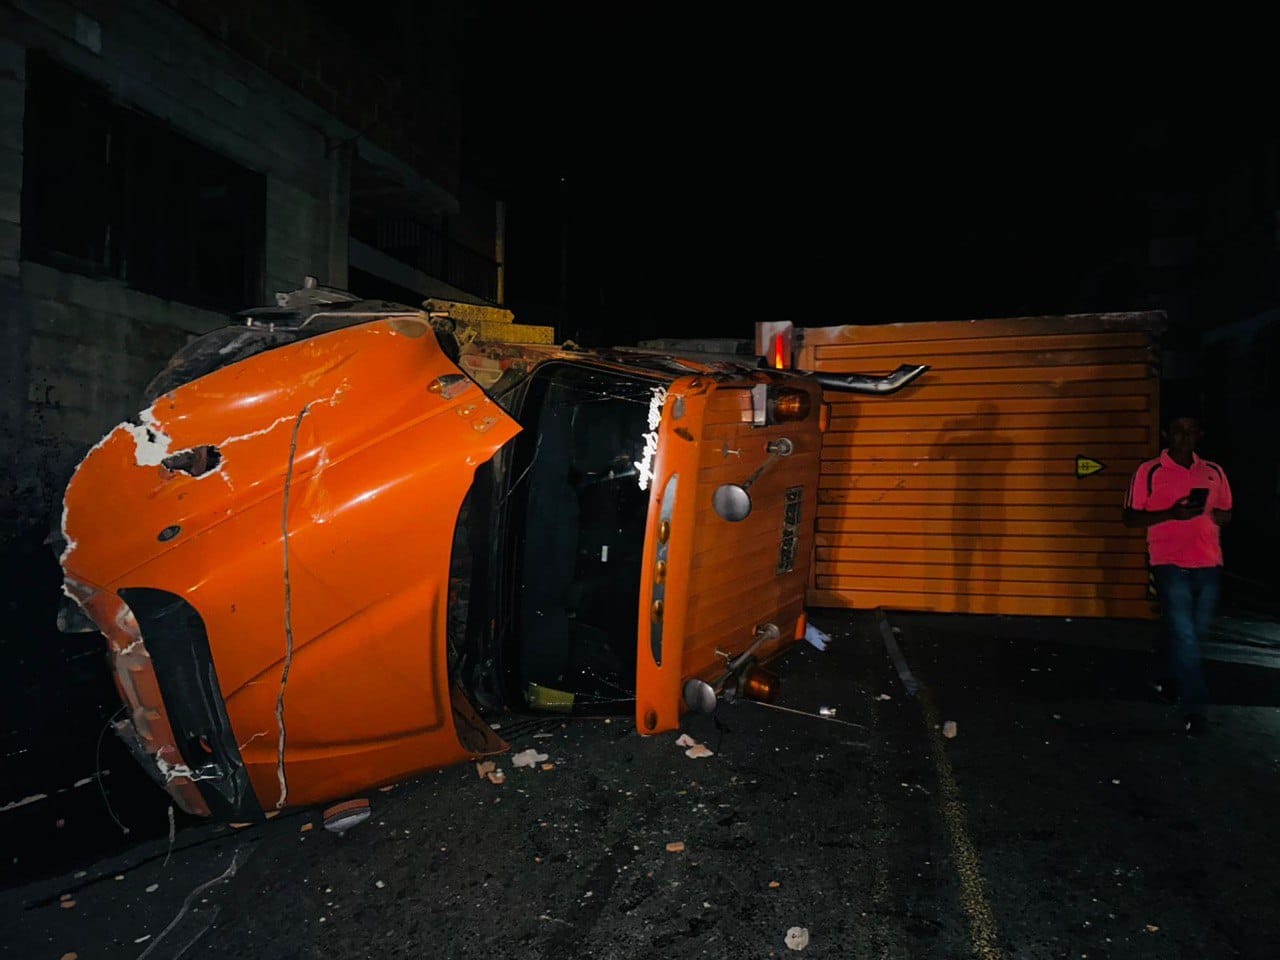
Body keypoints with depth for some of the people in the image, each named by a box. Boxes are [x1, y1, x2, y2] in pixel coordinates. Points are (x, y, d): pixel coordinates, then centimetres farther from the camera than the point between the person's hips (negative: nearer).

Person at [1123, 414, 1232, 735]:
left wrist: (1205, 513, -6)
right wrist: (1172, 514, -17)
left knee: (1196, 631, 16)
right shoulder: (1149, 472, -3)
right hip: (1170, 565, -4)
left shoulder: (1214, 472, 9)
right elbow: (1130, 518, -2)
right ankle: (1194, 708, 0)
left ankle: (1168, 677, 40)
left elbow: (1226, 515, 17)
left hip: (1208, 566, 5)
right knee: (1185, 636, -8)